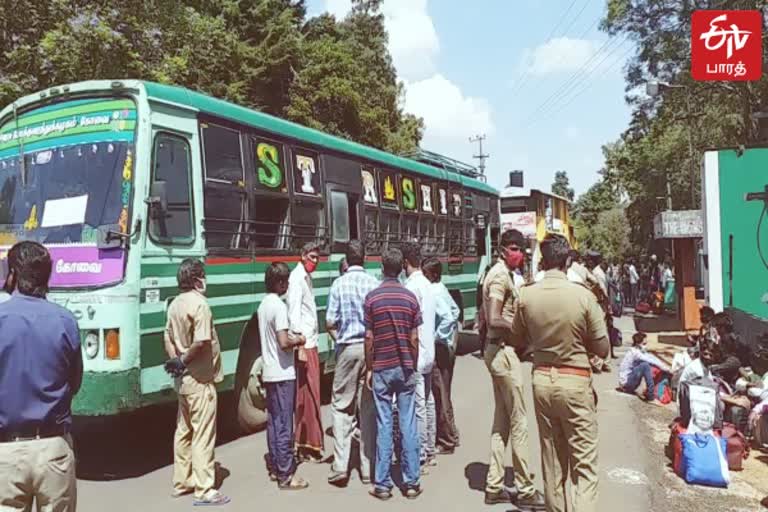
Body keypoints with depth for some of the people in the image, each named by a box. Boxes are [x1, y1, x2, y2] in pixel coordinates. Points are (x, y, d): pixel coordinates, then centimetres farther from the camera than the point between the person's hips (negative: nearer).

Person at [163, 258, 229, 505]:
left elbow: (168, 338, 11)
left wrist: (175, 360, 0)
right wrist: (182, 361, -13)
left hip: (182, 379, 9)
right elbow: (201, 342, -26)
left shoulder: (175, 304, 10)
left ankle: (181, 482, 28)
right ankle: (204, 491, 3)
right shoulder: (199, 303, -18)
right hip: (200, 379, -9)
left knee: (183, 431, 17)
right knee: (203, 435, -3)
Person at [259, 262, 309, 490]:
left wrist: (292, 339, 12)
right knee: (284, 424, -3)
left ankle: (274, 466, 25)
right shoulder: (279, 306, -18)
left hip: (269, 372, 9)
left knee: (273, 420, 15)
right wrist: (299, 340, -6)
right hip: (283, 373, -9)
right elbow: (283, 342, -24)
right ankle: (285, 475, 2)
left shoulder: (263, 305, 10)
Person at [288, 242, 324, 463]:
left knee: (309, 394, 12)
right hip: (304, 345, -9)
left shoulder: (307, 278, 17)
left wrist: (311, 343, 16)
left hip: (311, 343, 9)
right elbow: (294, 313, -17)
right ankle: (309, 445, 2)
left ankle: (304, 443, 21)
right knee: (308, 395, -5)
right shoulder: (297, 278, -11)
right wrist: (300, 346, -21)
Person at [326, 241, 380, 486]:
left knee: (341, 406, 8)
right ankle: (368, 468, 14)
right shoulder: (374, 283, -2)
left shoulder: (339, 284, -4)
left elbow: (330, 323, -5)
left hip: (347, 348, -1)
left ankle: (340, 466, 3)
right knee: (369, 408, 8)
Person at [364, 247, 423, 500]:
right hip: (406, 367, 1)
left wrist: (369, 368, 6)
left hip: (381, 368, -1)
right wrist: (413, 366, 12)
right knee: (408, 424, 6)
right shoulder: (410, 297, -1)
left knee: (384, 425, 4)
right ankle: (411, 482, 12)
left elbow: (369, 338, -4)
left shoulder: (372, 298, -5)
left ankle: (382, 484, 9)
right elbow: (414, 338, 1)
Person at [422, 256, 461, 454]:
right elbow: (455, 311, 18)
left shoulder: (434, 292, -17)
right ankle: (448, 435, 27)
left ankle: (447, 441, 10)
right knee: (440, 393, 17)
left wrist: (437, 336, -19)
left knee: (440, 394, 0)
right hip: (445, 346, 10)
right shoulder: (440, 289, 10)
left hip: (439, 348, -10)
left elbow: (449, 317, -28)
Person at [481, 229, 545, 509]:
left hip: (499, 351, 10)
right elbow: (495, 320, -23)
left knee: (501, 420, 13)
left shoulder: (500, 274, 15)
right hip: (504, 352, -10)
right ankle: (525, 490, 9)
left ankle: (494, 486, 20)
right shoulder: (500, 276, -15)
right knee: (519, 422, -1)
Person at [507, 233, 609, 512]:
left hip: (542, 379, 4)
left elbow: (517, 339, 8)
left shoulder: (526, 296, -6)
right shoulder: (584, 296, -14)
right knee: (584, 461, 4)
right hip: (575, 381, -4)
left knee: (552, 457, 16)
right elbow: (602, 349, -7)